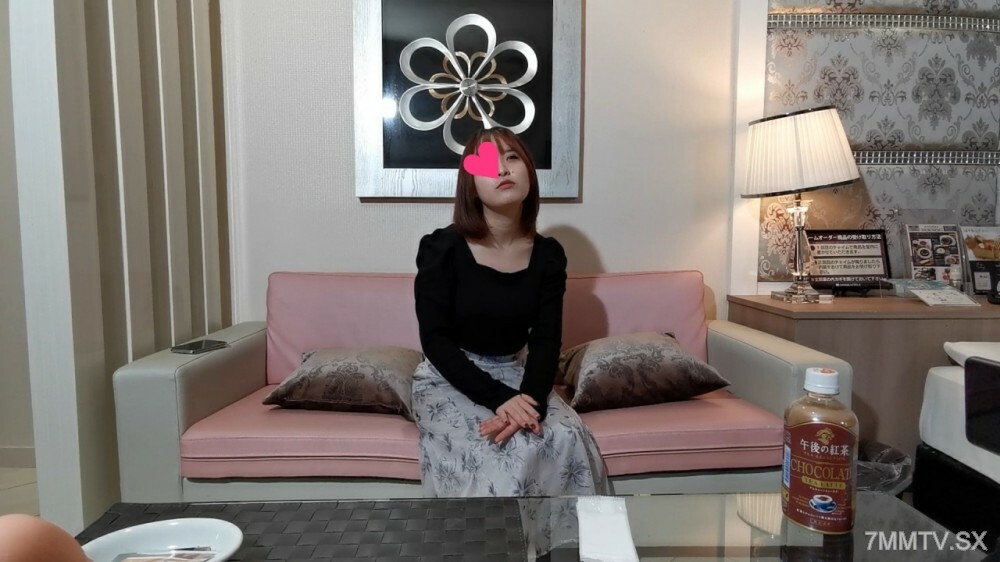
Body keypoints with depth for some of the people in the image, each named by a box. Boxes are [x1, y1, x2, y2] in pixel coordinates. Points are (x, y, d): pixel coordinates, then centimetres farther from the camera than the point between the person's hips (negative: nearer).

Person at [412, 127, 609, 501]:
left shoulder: (547, 255, -2)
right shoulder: (441, 248, -13)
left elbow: (546, 341, -7)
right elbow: (435, 340, -16)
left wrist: (530, 399, -27)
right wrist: (500, 399, -27)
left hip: (515, 376, 4)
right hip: (449, 380, -3)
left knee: (567, 440, -23)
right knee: (504, 450, -29)